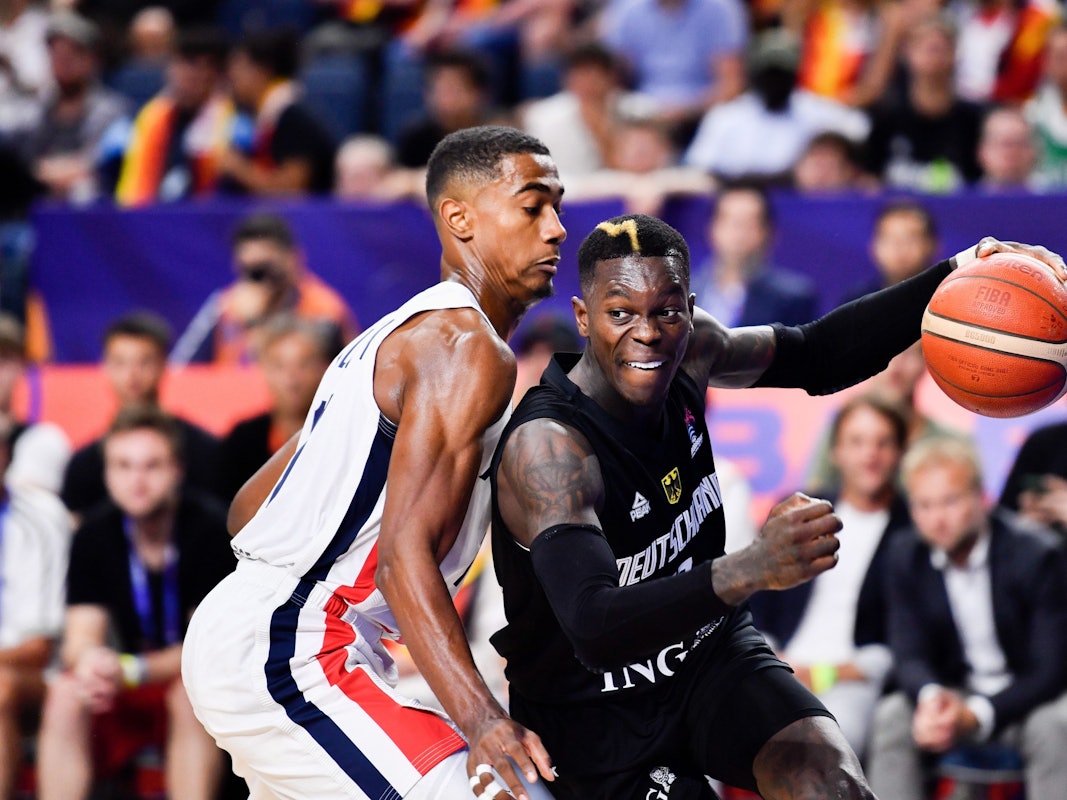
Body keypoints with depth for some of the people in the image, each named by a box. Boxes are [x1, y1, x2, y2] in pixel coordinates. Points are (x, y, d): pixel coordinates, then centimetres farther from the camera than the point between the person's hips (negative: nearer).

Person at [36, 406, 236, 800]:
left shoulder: (211, 530, -16)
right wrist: (89, 659, -35)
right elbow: (80, 638, -8)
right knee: (65, 694, -25)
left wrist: (133, 671, -32)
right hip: (130, 692, 3)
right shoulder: (94, 536, -4)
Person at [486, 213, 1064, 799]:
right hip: (595, 713, -5)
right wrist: (750, 571, -58)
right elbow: (594, 630, -44)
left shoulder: (689, 348, -10)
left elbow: (816, 356, 10)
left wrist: (951, 280, -6)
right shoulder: (547, 445, -30)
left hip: (711, 651, 5)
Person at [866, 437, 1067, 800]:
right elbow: (910, 657, -6)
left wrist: (975, 715, -33)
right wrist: (931, 698, -32)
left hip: (1026, 698, -3)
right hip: (952, 697, 3)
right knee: (890, 716, -25)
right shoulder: (907, 558, -4)